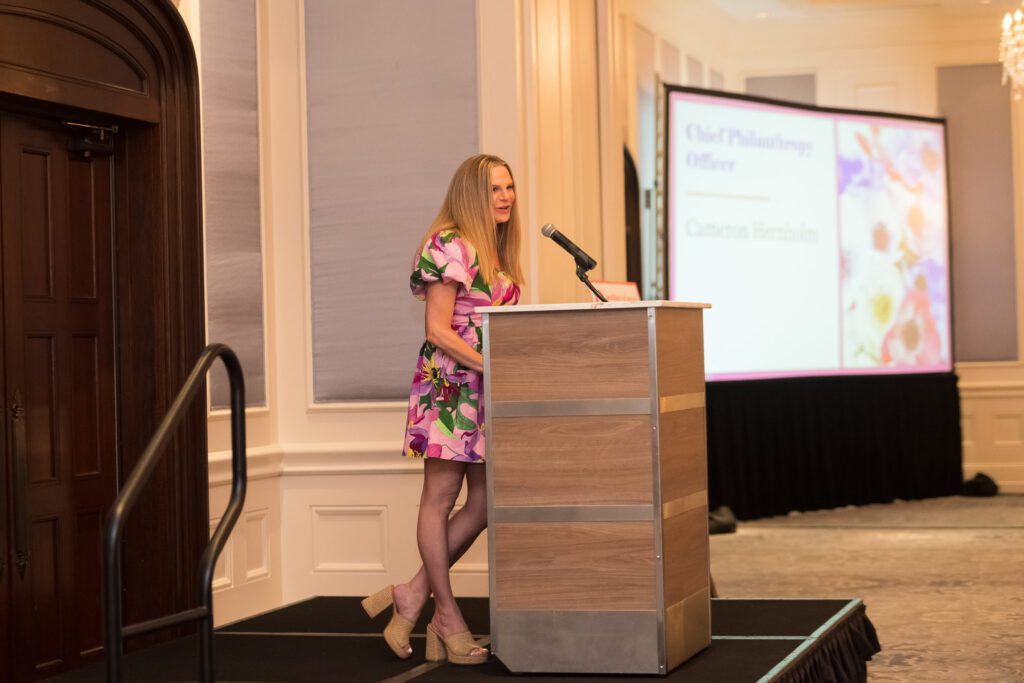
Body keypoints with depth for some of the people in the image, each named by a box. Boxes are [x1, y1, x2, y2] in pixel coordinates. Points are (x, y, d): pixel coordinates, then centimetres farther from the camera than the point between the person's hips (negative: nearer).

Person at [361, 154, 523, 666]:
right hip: (449, 386, -9)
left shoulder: (497, 253, 16)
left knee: (484, 504, 5)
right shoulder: (451, 247, -9)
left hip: (487, 391, 9)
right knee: (440, 498, 1)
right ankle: (447, 616, 8)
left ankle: (412, 596, 14)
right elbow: (438, 330, -14)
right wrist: (489, 365, -20)